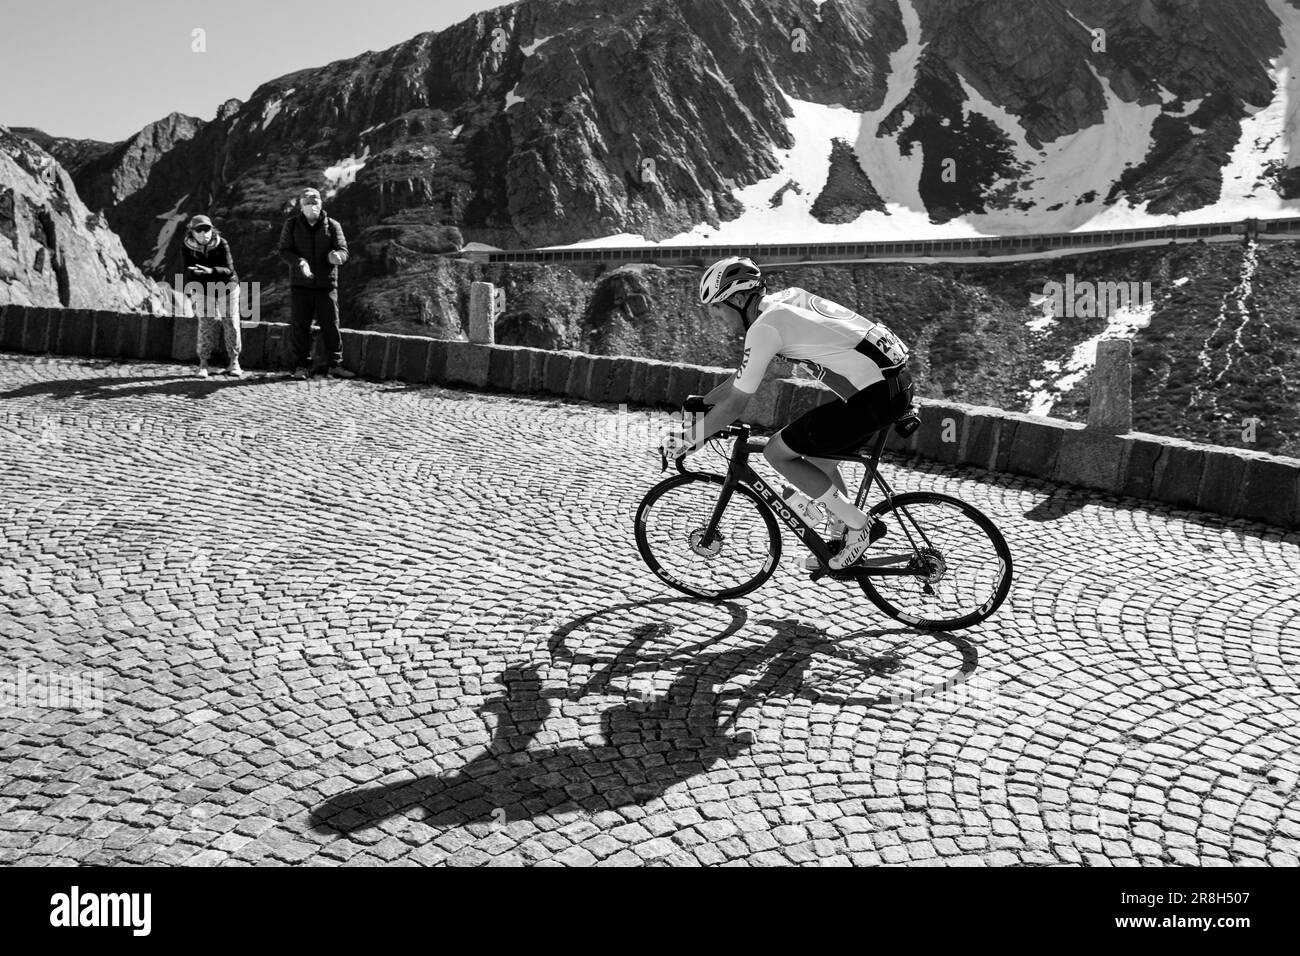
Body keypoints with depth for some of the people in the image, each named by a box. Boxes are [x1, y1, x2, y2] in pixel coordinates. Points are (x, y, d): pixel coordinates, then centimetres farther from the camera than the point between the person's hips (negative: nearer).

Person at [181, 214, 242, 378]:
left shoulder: (221, 244, -19)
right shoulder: (186, 247, -13)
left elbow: (229, 270, -25)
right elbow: (188, 271, -10)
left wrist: (210, 271, -41)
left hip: (227, 287, 0)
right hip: (203, 290, 1)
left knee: (231, 324, 1)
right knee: (206, 325, -6)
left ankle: (234, 362, 15)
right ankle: (203, 363, 4)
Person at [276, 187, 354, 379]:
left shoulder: (332, 225, 2)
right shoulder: (292, 224, 3)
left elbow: (343, 250, -5)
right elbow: (284, 250, -2)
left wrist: (336, 256, -31)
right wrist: (299, 262, -22)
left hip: (326, 283, 0)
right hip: (300, 284, 0)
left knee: (331, 324, 0)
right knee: (299, 325, 1)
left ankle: (334, 365, 9)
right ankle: (302, 366, 9)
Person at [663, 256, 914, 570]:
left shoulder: (764, 327, -12)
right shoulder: (785, 300, 16)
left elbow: (735, 403, -9)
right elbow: (742, 377, 26)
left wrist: (686, 441, 1)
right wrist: (699, 403, 29)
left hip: (875, 397, -10)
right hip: (895, 384, 10)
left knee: (777, 452, -1)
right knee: (817, 456, 24)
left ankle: (860, 526, 5)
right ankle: (844, 540, 32)